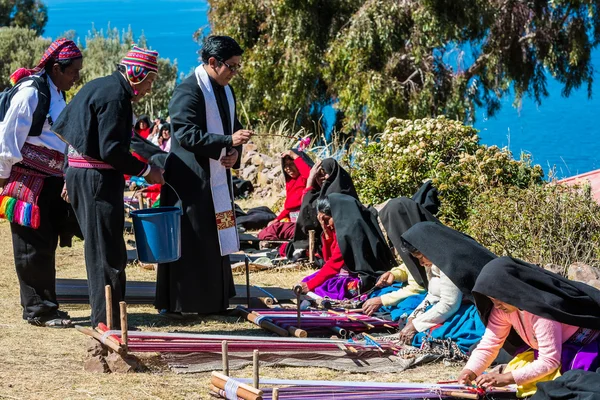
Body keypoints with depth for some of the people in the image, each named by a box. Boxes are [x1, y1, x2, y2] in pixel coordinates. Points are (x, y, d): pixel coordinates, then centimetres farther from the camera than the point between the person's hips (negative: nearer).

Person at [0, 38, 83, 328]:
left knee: (46, 247, 13)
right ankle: (37, 310, 5)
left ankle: (45, 306, 20)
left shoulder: (56, 94, 12)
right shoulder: (30, 92, -15)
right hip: (29, 183, -9)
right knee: (33, 248, -1)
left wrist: (65, 178, 17)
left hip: (51, 182, 9)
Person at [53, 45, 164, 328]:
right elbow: (111, 150, -22)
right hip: (98, 178, -10)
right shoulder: (115, 95, -16)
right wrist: (145, 170, -14)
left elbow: (60, 127, 19)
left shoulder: (97, 87, 15)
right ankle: (108, 323, -3)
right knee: (107, 253, -6)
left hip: (79, 173, 10)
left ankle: (103, 320, 21)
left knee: (100, 250, 15)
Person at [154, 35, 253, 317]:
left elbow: (232, 127, 19)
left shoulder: (225, 91, 12)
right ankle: (174, 303, 3)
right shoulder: (188, 91, -16)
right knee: (188, 240, -5)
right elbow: (187, 134, -23)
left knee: (216, 240, 12)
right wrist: (228, 141, -29)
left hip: (217, 178, 9)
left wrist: (235, 152, -2)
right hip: (191, 180, -9)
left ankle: (213, 301, 19)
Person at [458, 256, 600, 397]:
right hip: (553, 351, 8)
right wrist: (469, 372, -27)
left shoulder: (541, 308, -34)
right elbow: (488, 345, -9)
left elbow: (550, 361, -34)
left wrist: (506, 378, -37)